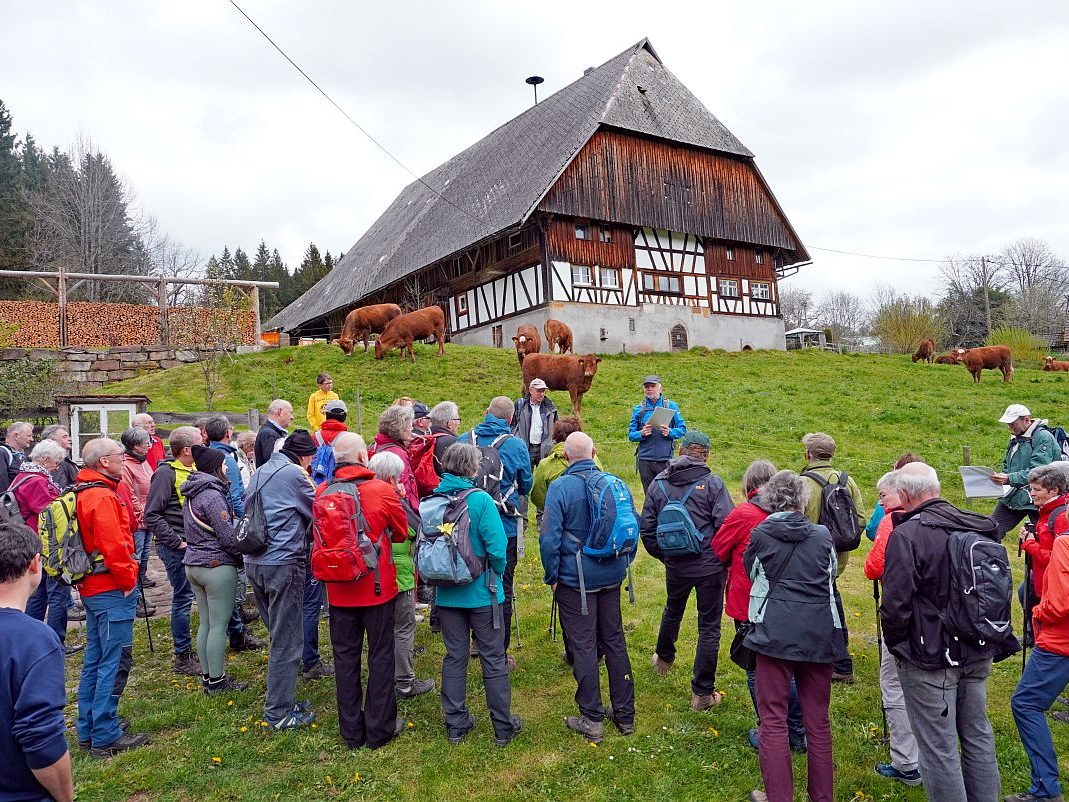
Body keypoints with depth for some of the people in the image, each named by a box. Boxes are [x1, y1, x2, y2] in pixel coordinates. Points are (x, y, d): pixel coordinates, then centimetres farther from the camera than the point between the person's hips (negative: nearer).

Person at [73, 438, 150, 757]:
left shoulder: (84, 493, 12)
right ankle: (106, 737, 5)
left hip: (92, 587, 11)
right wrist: (127, 579, -13)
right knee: (113, 662, -3)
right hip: (111, 589, -11)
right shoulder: (102, 496, -19)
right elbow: (114, 545, -24)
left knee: (94, 660, 17)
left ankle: (88, 731, 28)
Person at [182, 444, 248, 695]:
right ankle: (217, 681, 8)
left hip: (193, 563, 9)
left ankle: (207, 676, 25)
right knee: (219, 626, 0)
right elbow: (228, 536, -18)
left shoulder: (192, 494, 11)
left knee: (205, 623, 16)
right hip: (217, 565, -9)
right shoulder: (212, 494, -18)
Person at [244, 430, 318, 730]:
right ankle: (279, 712, 8)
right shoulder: (293, 474, -12)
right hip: (283, 563, -9)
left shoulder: (261, 471, 14)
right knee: (287, 641, 1)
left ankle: (282, 699, 26)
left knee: (279, 634, 18)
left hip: (255, 561, 9)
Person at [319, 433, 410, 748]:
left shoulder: (321, 493, -6)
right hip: (377, 587, -3)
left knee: (345, 658, 13)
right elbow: (402, 533, 1)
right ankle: (379, 728, 21)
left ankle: (351, 731, 24)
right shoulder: (381, 490, -15)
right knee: (381, 656, 11)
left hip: (338, 590, 3)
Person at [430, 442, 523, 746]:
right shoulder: (480, 499, -18)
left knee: (454, 657, 16)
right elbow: (497, 547, -20)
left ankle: (456, 724, 26)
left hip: (447, 593, 4)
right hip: (481, 592, -3)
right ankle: (503, 726, 21)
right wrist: (496, 574, 0)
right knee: (493, 660, 10)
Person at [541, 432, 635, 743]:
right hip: (612, 576, 5)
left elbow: (549, 538, -16)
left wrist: (552, 577, -3)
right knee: (615, 641, 15)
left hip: (576, 579, -5)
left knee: (584, 647, 6)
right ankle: (624, 714, 26)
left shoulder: (560, 487, -15)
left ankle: (592, 719, 15)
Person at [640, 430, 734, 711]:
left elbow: (646, 529, 4)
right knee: (709, 627, 8)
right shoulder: (712, 483, -12)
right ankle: (702, 693, 14)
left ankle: (664, 659, 52)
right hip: (710, 567, -4)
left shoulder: (658, 483, 0)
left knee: (672, 611, 29)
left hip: (675, 566, 4)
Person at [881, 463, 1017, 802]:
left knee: (939, 748, 5)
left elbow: (895, 604, -22)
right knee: (978, 736, 21)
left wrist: (895, 645, -4)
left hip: (929, 659, -7)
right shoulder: (978, 527, 2)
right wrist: (993, 640, 23)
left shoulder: (906, 535, -20)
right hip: (978, 655, 7)